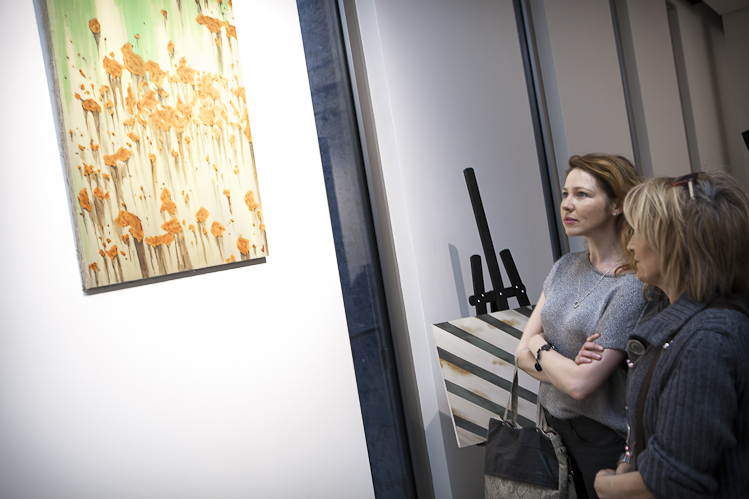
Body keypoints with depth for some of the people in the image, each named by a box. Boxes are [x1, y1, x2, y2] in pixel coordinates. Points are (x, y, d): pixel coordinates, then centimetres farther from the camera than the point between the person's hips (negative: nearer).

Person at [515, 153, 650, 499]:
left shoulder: (634, 285, -20)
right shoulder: (566, 267, 2)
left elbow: (581, 383, -23)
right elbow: (523, 352, -1)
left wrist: (540, 348, -7)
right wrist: (566, 368, -19)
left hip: (605, 438, -6)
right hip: (556, 428, 6)